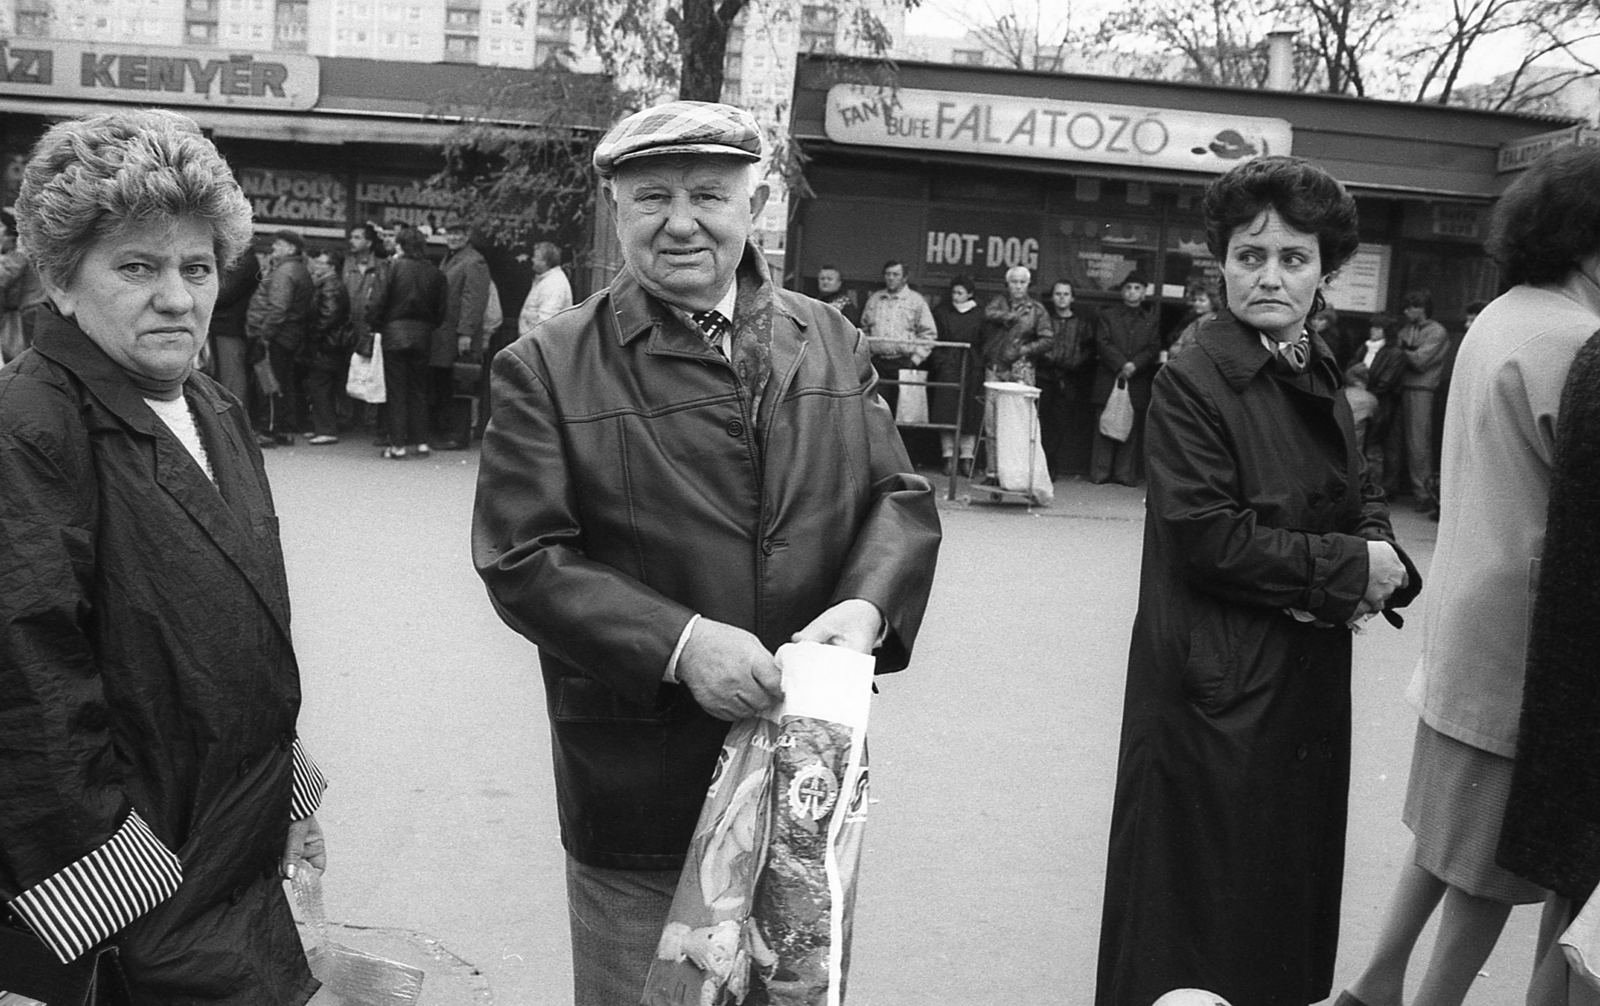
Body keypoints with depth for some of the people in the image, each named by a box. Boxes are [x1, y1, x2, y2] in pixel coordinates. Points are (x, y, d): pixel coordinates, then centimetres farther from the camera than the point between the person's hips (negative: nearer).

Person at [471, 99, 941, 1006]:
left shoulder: (834, 345, 6)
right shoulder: (548, 369, -6)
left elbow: (902, 494, 7)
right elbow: (522, 558, -12)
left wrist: (868, 601, -15)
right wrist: (677, 643, -24)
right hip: (640, 793, -3)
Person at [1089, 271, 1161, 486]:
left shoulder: (1150, 320, 15)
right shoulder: (1108, 315, 11)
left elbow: (1154, 348, 5)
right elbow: (1103, 343, -1)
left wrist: (1134, 365, -11)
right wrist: (1121, 365, -12)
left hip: (1138, 382, 1)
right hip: (1109, 380, -1)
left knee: (1133, 427, 0)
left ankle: (1126, 473, 4)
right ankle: (1100, 472, 1)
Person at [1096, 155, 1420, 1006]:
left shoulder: (1317, 378, 9)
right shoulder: (1190, 383, -15)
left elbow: (1358, 496, 17)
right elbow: (1208, 538, -21)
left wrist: (1380, 556, -6)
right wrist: (1348, 567, -14)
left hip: (1309, 680, 8)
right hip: (1216, 687, -7)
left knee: (1291, 878, 18)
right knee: (1205, 901, 3)